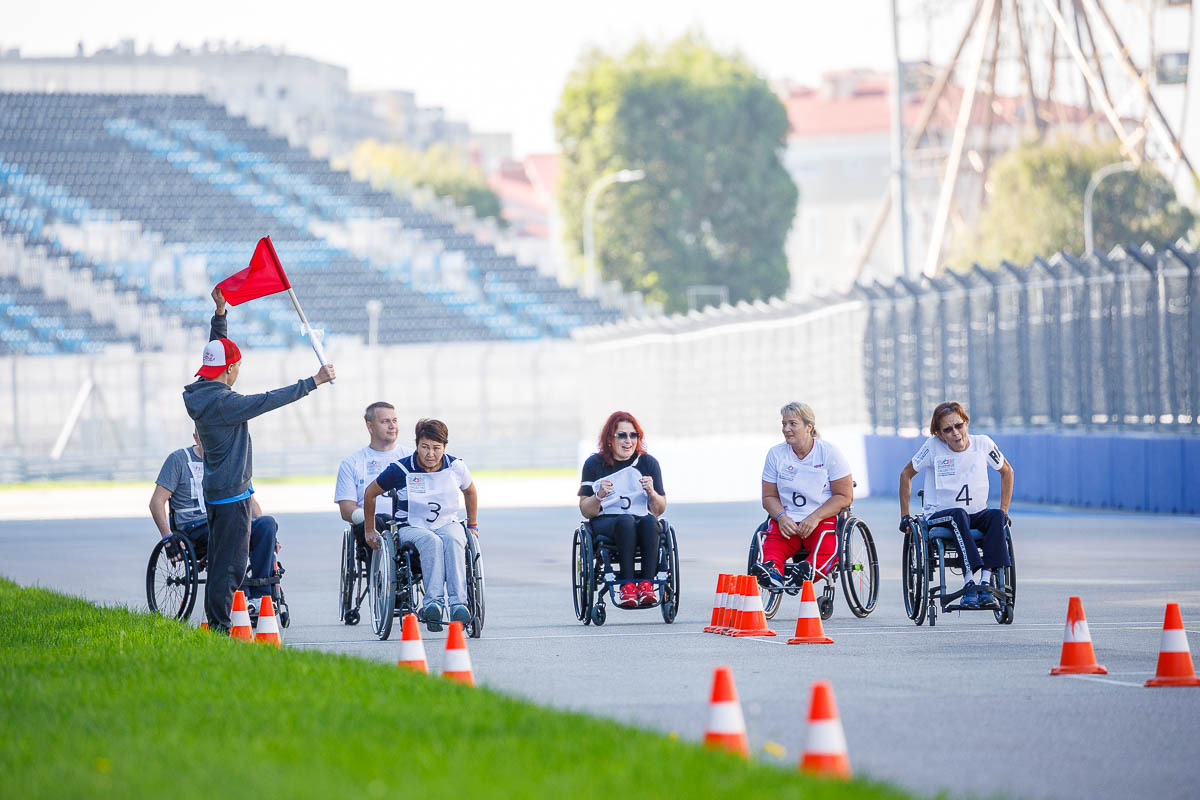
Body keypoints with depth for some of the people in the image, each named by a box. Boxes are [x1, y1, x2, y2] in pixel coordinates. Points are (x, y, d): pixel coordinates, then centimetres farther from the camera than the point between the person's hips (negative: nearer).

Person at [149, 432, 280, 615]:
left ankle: (259, 595, -31)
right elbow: (157, 502, 0)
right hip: (195, 529, -5)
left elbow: (248, 500, 22)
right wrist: (168, 537, -15)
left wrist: (267, 535, 7)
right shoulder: (179, 459, 5)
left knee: (267, 522, -26)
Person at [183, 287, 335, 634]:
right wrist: (313, 382, -14)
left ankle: (214, 627, 17)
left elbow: (216, 352, 21)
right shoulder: (223, 403, -20)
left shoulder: (200, 393, 7)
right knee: (229, 565, -8)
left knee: (220, 563, 14)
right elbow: (269, 400, -20)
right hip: (232, 494, -10)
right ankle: (219, 628, -9)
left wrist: (220, 314, 19)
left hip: (215, 491, 10)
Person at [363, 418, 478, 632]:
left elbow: (470, 491, 24)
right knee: (431, 541, -38)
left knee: (453, 540, -36)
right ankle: (433, 603, -51)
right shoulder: (400, 470, -8)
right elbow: (370, 493, 7)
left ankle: (458, 604, -47)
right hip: (412, 528, -2)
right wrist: (369, 530, 14)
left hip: (448, 524, 2)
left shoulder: (456, 467, 1)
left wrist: (472, 526, 26)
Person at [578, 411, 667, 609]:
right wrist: (599, 496, -17)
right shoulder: (594, 464, 5)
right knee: (626, 520, -37)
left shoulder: (648, 463, 10)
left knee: (649, 521, -34)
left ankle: (646, 583, -41)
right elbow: (585, 510, 3)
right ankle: (627, 584, -46)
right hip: (605, 523, -2)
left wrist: (651, 492, -11)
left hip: (642, 521, 2)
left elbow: (659, 510, 10)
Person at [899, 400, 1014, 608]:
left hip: (976, 515, 3)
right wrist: (904, 515, 1)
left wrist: (1004, 511, 7)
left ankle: (985, 582, -37)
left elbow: (1006, 472, 14)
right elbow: (907, 474, 4)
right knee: (959, 514, -36)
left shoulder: (983, 444, -3)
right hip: (938, 516, -3)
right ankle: (969, 582, -47)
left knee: (996, 516, -30)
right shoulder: (934, 446, -9)